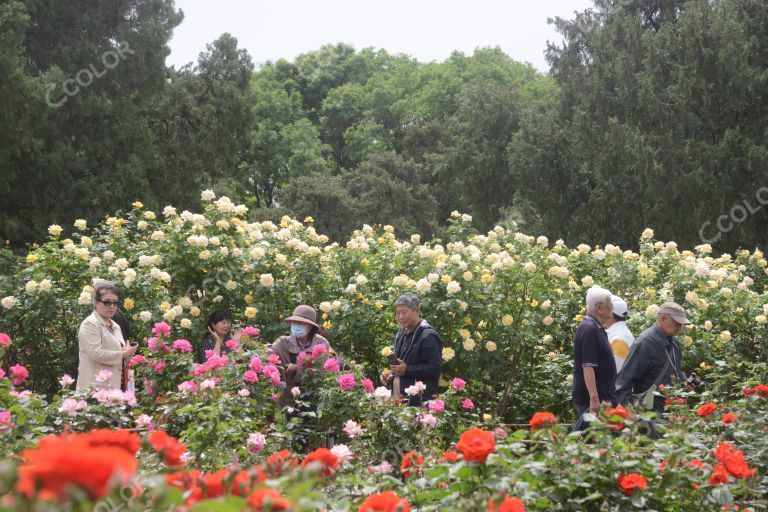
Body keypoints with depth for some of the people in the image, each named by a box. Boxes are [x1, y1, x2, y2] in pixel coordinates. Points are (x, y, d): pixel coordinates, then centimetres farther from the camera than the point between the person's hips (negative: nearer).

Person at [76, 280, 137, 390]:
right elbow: (95, 353, -18)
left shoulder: (115, 326, 21)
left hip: (114, 385, 8)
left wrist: (128, 352, 6)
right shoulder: (90, 324, -6)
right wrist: (123, 355, -12)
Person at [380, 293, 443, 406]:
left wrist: (407, 370, -19)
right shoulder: (401, 334, 17)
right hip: (399, 397, 8)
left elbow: (435, 367, -17)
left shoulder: (428, 336, -10)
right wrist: (391, 375, 10)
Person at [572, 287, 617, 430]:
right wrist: (594, 399, -26)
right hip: (590, 398, -10)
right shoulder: (589, 329, -16)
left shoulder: (595, 328, 16)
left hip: (601, 396, 10)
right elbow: (587, 367, -23)